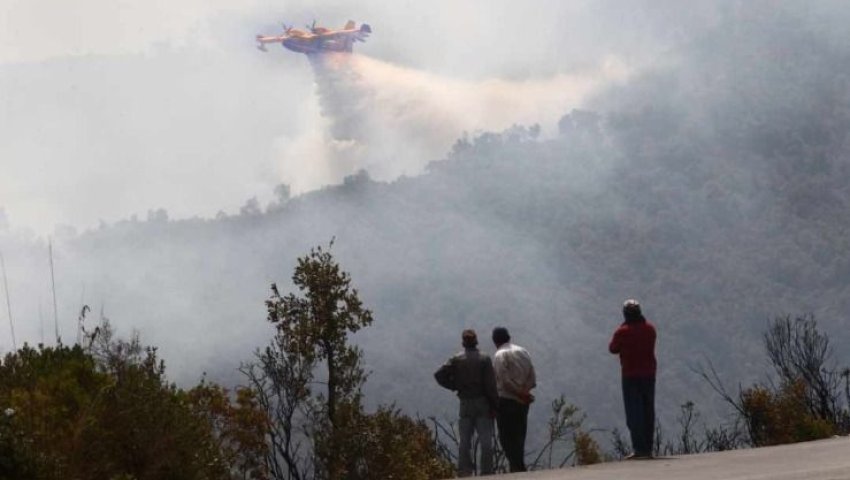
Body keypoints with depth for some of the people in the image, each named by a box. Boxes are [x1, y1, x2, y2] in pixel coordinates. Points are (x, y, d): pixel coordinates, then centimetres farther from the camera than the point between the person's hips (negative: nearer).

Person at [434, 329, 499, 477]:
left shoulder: (456, 360, 0)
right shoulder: (484, 359, -6)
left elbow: (439, 375, -8)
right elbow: (490, 384, -10)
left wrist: (455, 386, 4)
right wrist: (495, 405, -5)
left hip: (465, 405, 2)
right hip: (482, 404, -2)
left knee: (464, 441, 9)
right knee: (485, 441, 2)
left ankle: (464, 472, 6)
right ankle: (486, 473, -1)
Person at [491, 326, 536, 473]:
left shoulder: (500, 355, -9)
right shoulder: (523, 352, 12)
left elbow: (505, 381, -17)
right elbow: (532, 380, 8)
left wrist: (520, 393, -10)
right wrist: (523, 391, -3)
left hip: (506, 401, -7)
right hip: (522, 402, 7)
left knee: (507, 438, -5)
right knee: (519, 437, 14)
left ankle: (517, 467, -14)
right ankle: (519, 467, 16)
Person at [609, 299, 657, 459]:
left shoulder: (623, 332, -12)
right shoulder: (649, 329, 3)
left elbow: (613, 349, 2)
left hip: (630, 375, -5)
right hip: (649, 374, 5)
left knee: (634, 412, -4)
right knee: (648, 411, 10)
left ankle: (639, 448, -12)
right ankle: (648, 448, 12)